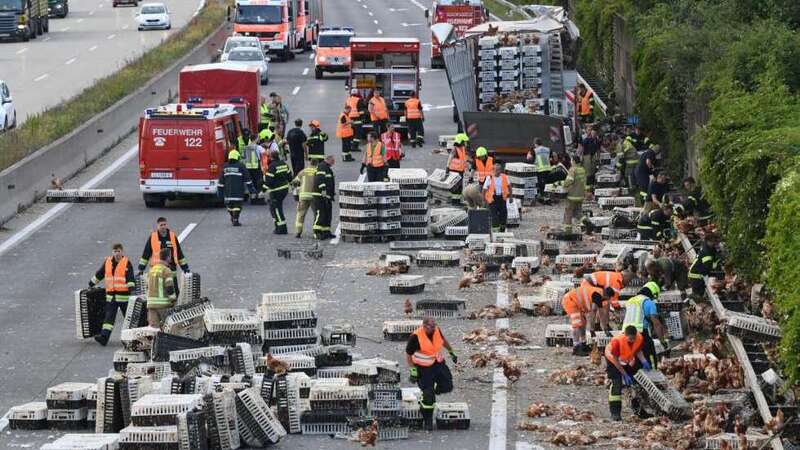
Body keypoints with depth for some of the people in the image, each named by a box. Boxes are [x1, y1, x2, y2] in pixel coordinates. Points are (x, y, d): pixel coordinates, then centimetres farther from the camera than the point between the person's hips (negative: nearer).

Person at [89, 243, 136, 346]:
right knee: (108, 317, -6)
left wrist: (131, 289, -26)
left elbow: (130, 279, -14)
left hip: (124, 296, -3)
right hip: (111, 296, 3)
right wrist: (91, 284, 26)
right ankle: (104, 336, -15)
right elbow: (99, 275, 21)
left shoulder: (127, 263, -5)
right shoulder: (107, 262, 9)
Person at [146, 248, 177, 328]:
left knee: (153, 327, 4)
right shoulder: (166, 271, -10)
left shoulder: (151, 270, 15)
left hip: (151, 303, 7)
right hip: (163, 303, -7)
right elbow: (170, 288, -15)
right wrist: (173, 300, -2)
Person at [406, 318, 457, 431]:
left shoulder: (436, 331, -7)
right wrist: (413, 370, -15)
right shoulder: (416, 337, -24)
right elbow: (408, 355, -14)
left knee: (447, 386, 0)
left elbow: (443, 341, 16)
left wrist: (451, 353, 22)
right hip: (424, 368, -6)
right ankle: (427, 421, 13)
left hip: (438, 363, 6)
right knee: (428, 396, -5)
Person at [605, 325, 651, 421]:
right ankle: (615, 413, -16)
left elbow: (638, 351, -6)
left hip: (629, 360, 5)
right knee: (616, 384, -17)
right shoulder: (617, 341, -40)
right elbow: (615, 360, -30)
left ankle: (636, 407, 26)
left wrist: (643, 361, -25)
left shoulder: (640, 338, -26)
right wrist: (625, 375, -30)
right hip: (613, 359, -5)